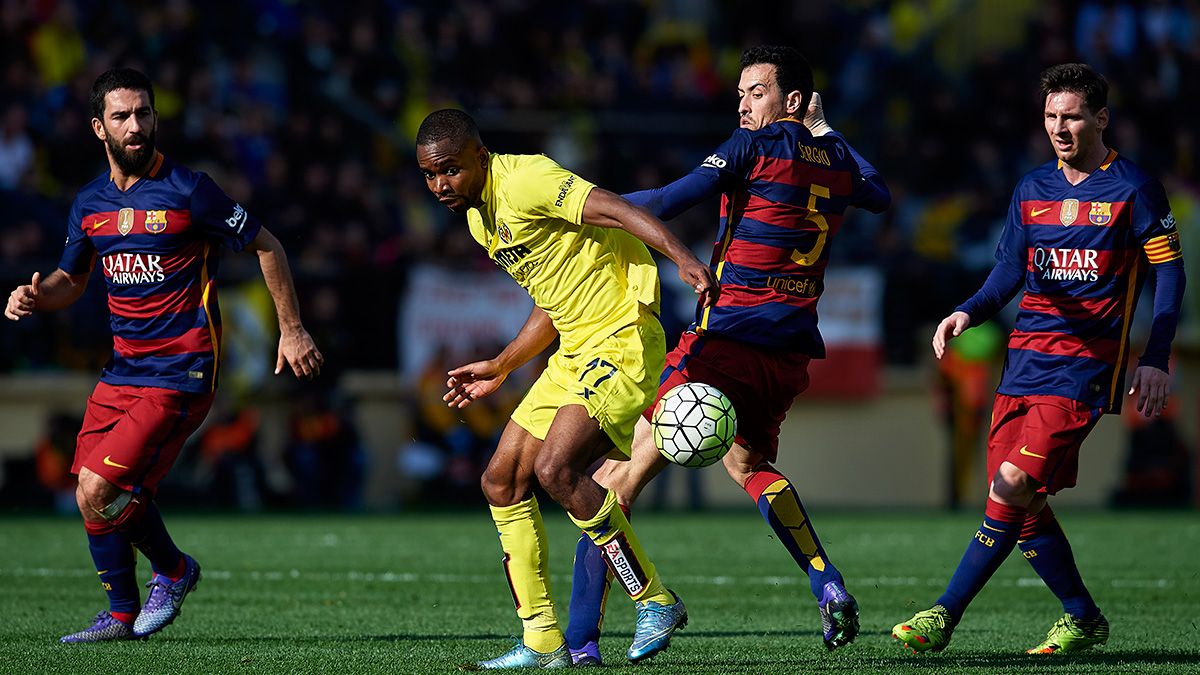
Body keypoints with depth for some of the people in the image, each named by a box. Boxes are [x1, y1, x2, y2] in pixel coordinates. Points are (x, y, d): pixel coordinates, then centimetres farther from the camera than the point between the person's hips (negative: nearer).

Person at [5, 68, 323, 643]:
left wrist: (292, 330, -1)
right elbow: (71, 280, 22)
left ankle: (172, 569, 10)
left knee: (98, 491, -15)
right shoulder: (89, 203, 7)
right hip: (123, 370, 7)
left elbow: (266, 245, -1)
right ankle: (122, 616, 20)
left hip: (182, 373, -7)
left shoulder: (187, 191, -11)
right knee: (91, 495, 2)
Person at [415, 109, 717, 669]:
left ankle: (656, 602, -11)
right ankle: (542, 642, 9)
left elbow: (616, 211, -28)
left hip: (623, 342, -10)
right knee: (502, 481, 5)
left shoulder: (525, 179, -15)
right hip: (575, 352, 10)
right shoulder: (479, 218, 15)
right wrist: (500, 368, 24)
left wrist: (682, 257, -42)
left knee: (555, 469, -24)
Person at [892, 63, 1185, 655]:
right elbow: (1008, 273, 16)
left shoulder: (1133, 189, -2)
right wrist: (968, 312, -5)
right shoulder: (1031, 189, 13)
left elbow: (1170, 272, 0)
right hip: (1025, 355, 6)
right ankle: (1083, 620, 17)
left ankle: (945, 616, -16)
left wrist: (1155, 361, -8)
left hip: (1087, 360, -6)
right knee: (1020, 502, 1)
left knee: (1014, 486, -17)